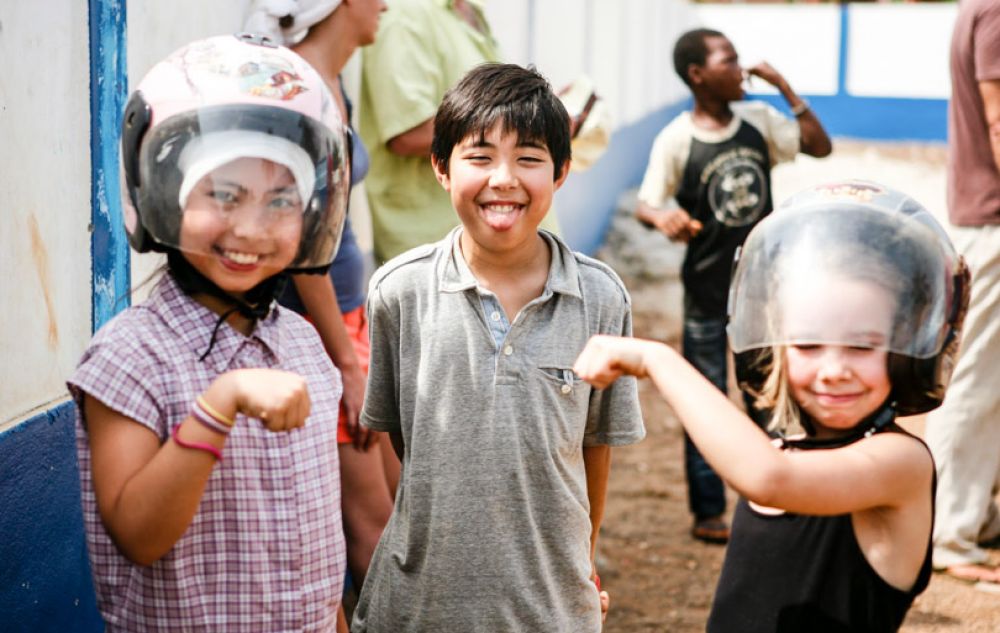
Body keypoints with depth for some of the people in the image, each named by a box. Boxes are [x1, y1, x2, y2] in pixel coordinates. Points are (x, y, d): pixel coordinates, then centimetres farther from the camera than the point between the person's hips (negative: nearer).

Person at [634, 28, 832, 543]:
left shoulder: (758, 120, -1)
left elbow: (819, 146, 0)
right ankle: (708, 511, 14)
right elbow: (646, 205, -14)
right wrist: (664, 217, -37)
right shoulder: (676, 141, -13)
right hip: (708, 292, -4)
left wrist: (786, 90, -8)